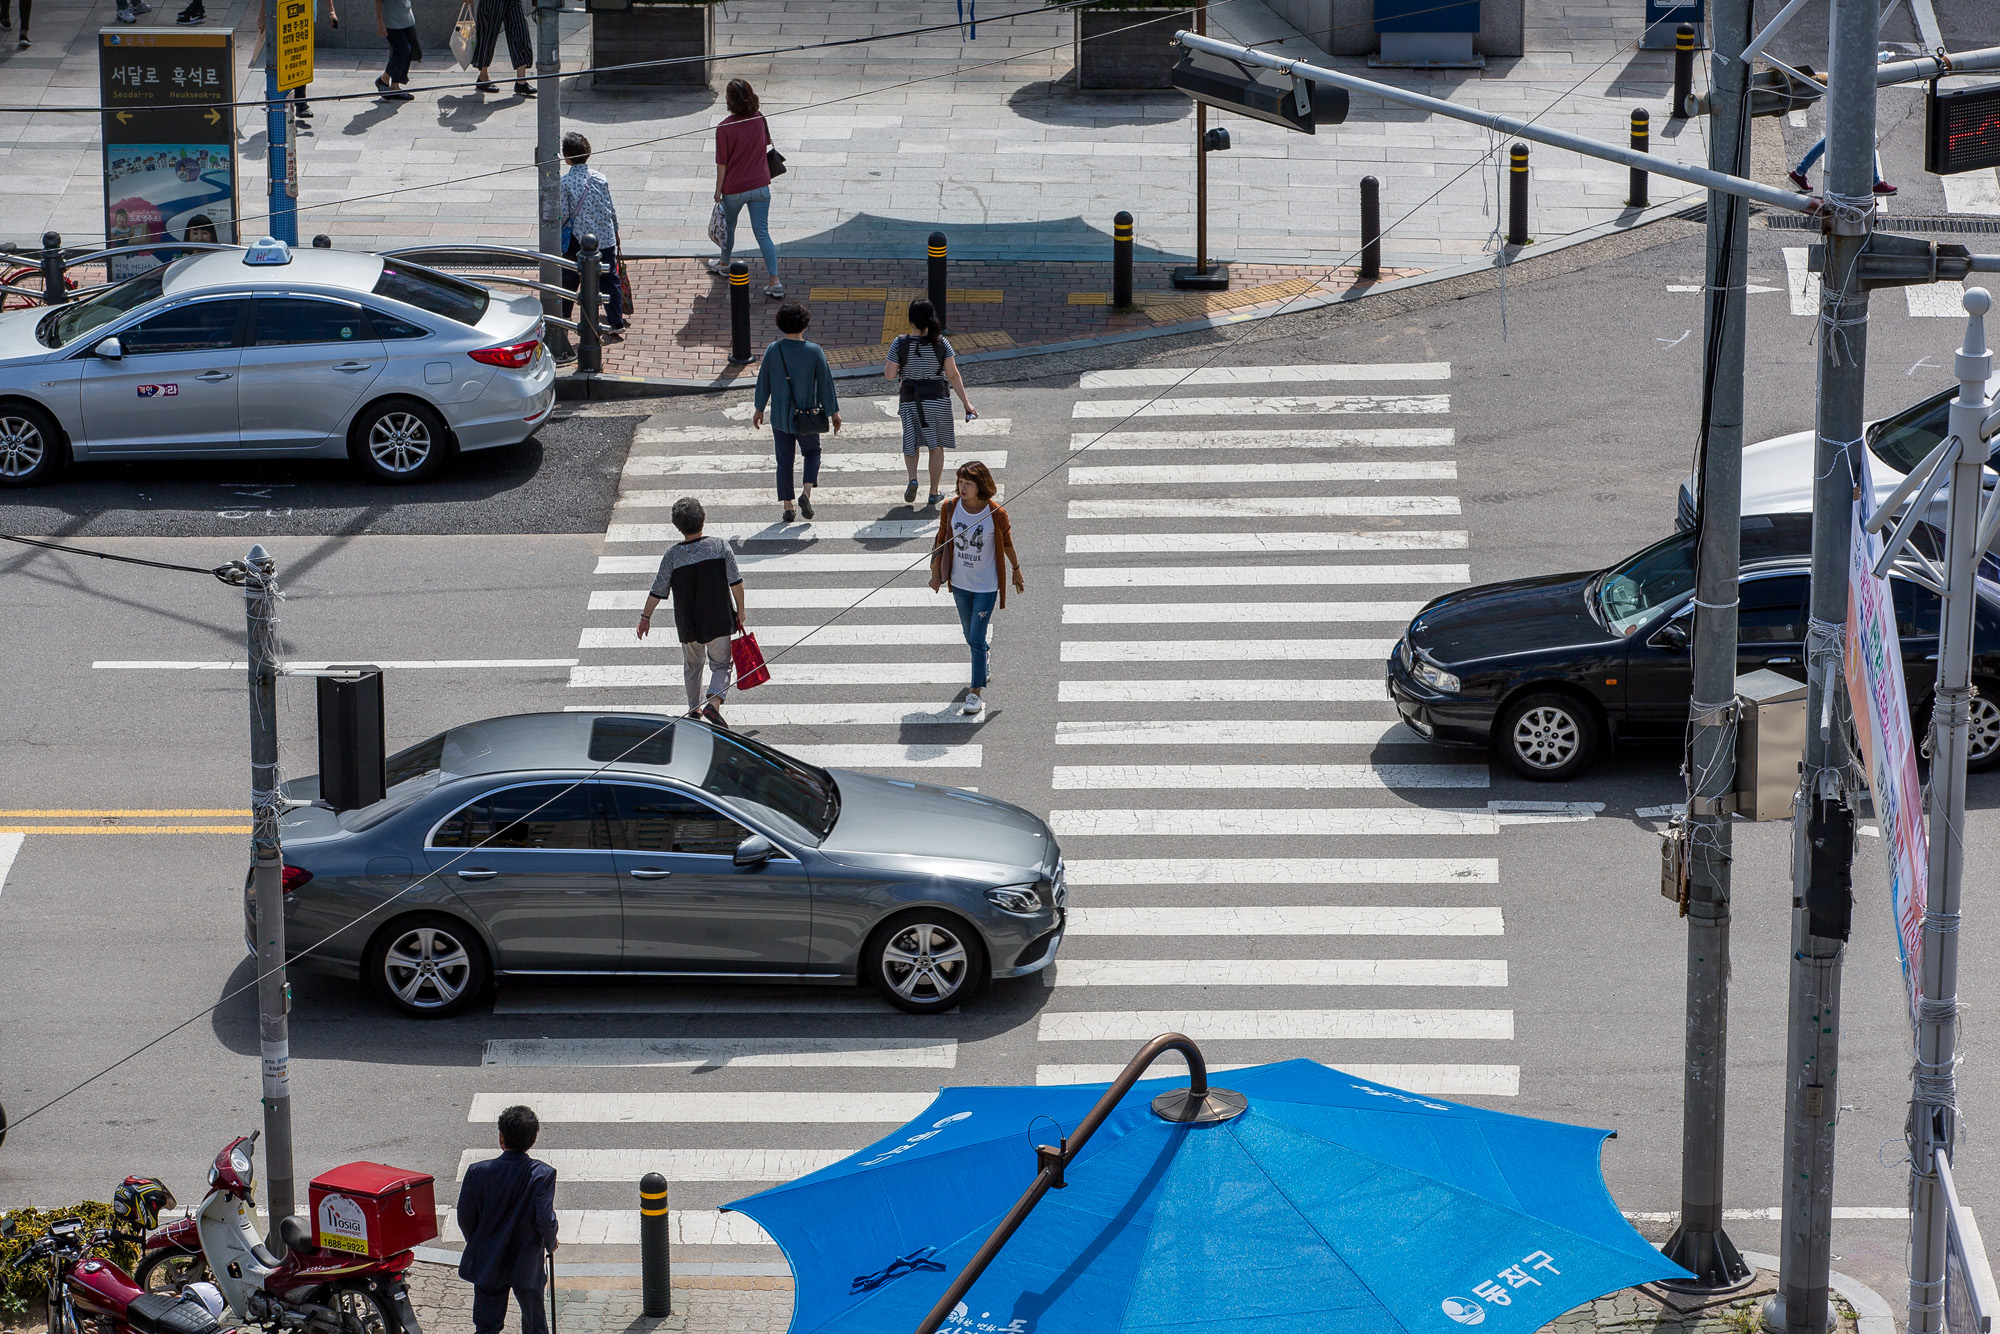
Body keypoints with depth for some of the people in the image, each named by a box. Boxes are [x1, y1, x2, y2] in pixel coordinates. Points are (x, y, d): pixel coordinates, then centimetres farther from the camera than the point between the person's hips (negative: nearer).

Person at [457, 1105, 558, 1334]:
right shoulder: (542, 1174, -17)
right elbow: (545, 1219, -18)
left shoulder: (478, 1172, -12)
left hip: (487, 1264, 1)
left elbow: (464, 1218, -5)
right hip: (527, 1263, -1)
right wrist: (550, 1243, 5)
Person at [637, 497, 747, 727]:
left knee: (692, 665, 23)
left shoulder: (672, 555, -12)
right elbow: (736, 583, -9)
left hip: (688, 624, 1)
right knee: (721, 665, 11)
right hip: (719, 620, -1)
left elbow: (658, 592, -6)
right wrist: (740, 610, 6)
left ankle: (694, 708, 32)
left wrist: (645, 617, 9)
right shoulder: (720, 546, -12)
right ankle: (714, 701, -12)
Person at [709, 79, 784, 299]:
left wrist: (718, 190, -1)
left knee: (729, 226, 23)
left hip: (734, 188, -3)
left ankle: (724, 263, 48)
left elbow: (722, 164, -15)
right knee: (762, 233, 4)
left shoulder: (725, 128, -21)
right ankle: (775, 281, -4)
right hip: (760, 185, 3)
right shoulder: (758, 119, -7)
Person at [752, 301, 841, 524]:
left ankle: (787, 506, 10)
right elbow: (825, 383, -8)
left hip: (780, 417, 1)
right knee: (812, 453, 20)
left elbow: (763, 382, 0)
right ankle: (806, 492, -3)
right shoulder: (814, 351, -13)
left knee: (784, 460, 12)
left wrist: (759, 409, 14)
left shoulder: (773, 351, -9)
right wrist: (833, 412, 2)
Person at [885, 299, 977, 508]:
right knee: (936, 446, 13)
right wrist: (966, 403, -2)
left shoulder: (900, 343, -9)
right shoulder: (941, 342, -8)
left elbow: (889, 374, -10)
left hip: (909, 399, 0)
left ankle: (913, 478, -7)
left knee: (910, 442, 18)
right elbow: (953, 375, -7)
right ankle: (934, 493, 15)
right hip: (937, 397, 0)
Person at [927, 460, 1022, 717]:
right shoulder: (950, 508, -9)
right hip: (960, 583, 4)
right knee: (970, 636, 19)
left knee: (976, 638, -8)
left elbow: (1007, 543, -1)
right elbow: (942, 540, 4)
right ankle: (983, 671, 46)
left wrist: (1016, 571, 11)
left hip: (986, 585, -4)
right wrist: (936, 573, 8)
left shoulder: (996, 515, -18)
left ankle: (976, 691, 0)